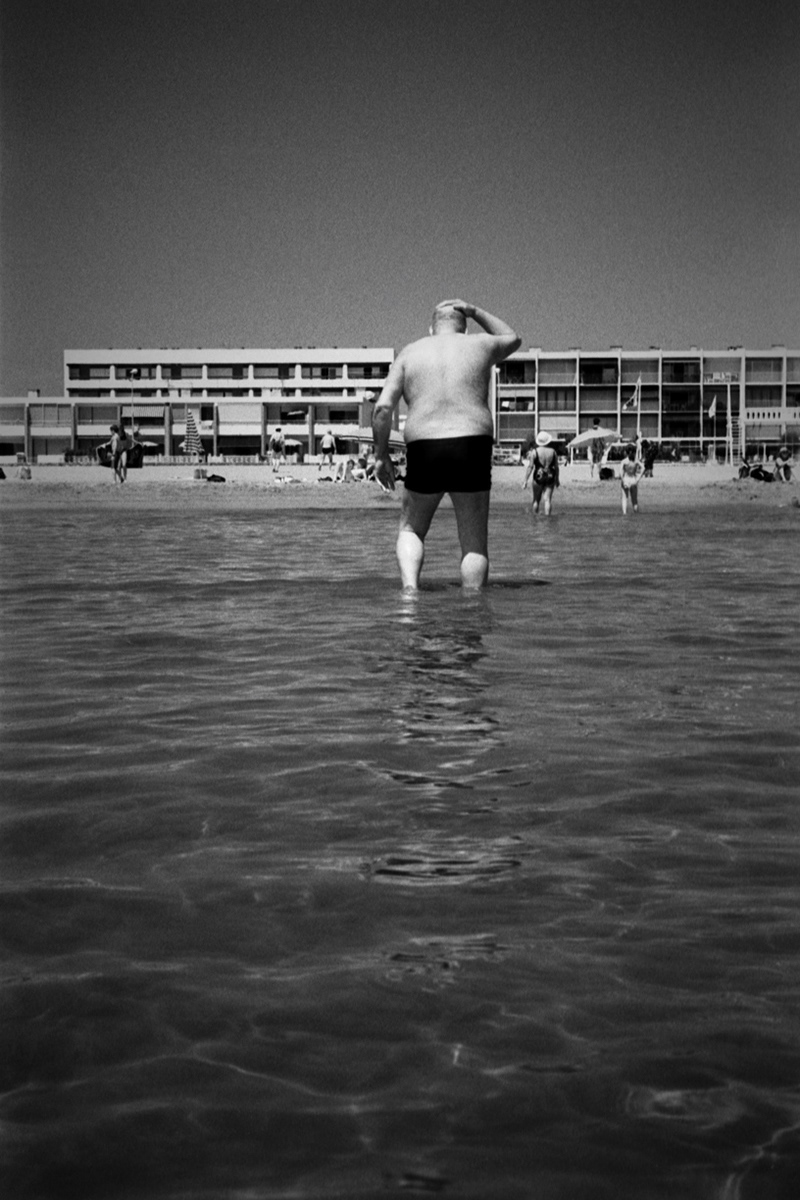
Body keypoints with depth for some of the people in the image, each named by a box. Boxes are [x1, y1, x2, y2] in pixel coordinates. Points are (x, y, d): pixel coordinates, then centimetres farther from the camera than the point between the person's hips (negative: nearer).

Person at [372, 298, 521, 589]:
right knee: (474, 543, 8)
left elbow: (382, 407, 2)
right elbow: (512, 339, 37)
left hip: (424, 451, 1)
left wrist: (381, 454, 11)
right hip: (472, 451, -1)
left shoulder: (410, 353, 12)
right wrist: (473, 311, 36)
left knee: (410, 530, 20)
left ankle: (410, 585, -4)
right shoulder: (479, 345, 13)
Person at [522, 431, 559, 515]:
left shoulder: (535, 451, -6)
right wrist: (557, 480, 19)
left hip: (538, 477, -2)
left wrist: (525, 481, -8)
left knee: (536, 500, 9)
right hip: (550, 478, 2)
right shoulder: (553, 451, 2)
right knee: (548, 499, 0)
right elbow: (556, 467, 6)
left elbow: (530, 467, -10)